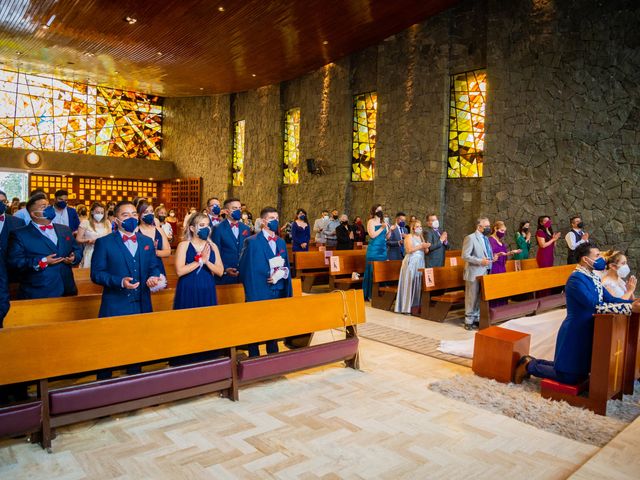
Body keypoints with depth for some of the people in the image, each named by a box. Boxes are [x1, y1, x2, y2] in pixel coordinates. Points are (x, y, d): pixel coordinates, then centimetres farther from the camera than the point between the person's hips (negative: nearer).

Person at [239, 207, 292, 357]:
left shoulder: (281, 242, 12)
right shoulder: (252, 242, -8)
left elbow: (286, 266, 13)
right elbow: (248, 271, -11)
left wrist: (281, 273, -8)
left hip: (278, 292, 6)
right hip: (259, 292, -6)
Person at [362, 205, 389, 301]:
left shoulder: (383, 222, 13)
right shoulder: (371, 221, -5)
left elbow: (386, 236, 13)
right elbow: (372, 235, -17)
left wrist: (389, 230, -4)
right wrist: (382, 228, -17)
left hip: (383, 249, 6)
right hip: (374, 249, -6)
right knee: (373, 270, -4)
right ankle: (370, 294, 1)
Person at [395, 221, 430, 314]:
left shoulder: (421, 237, 17)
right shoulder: (409, 237, -3)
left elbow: (426, 252, 15)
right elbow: (409, 250, -15)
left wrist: (426, 247, -7)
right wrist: (421, 246, -16)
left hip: (420, 263, 6)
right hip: (411, 263, -6)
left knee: (419, 284, 3)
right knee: (410, 284, -6)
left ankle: (416, 305, 7)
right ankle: (407, 307, -3)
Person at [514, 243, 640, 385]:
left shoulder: (593, 277, 7)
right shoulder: (576, 279, -23)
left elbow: (609, 299, 3)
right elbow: (595, 306, -30)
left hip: (587, 332, 10)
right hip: (575, 334, -10)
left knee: (580, 371, 21)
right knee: (569, 377, -2)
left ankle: (533, 362, 29)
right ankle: (530, 366, 15)